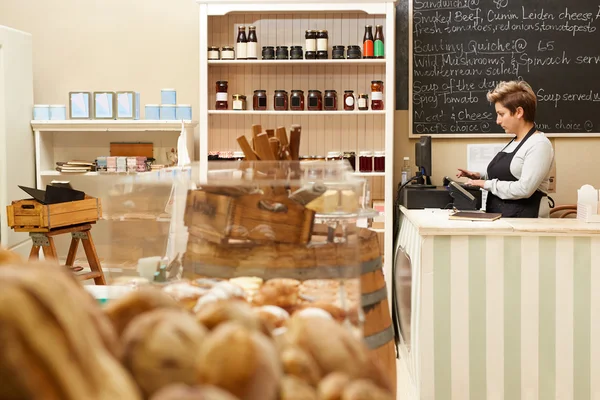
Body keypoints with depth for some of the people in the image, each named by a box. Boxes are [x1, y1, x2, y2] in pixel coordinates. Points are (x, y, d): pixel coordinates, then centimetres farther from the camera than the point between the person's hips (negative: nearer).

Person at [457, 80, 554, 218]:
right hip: (498, 217, 8)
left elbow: (524, 189, -19)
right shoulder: (514, 142, 17)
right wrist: (480, 176, 10)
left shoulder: (539, 144, -10)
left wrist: (487, 184, -12)